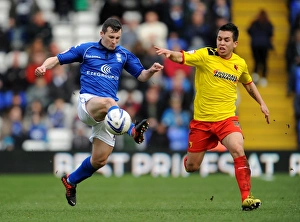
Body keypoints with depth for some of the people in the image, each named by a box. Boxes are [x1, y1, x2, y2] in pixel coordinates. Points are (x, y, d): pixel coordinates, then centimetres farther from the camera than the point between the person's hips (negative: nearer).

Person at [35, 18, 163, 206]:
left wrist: (151, 71, -8)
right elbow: (57, 59, 8)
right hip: (88, 101, -4)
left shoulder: (124, 55, 14)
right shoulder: (86, 49, 7)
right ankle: (133, 131, -66)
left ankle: (71, 181, 26)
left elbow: (141, 76, 15)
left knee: (99, 160, -1)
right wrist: (44, 67, -14)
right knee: (107, 103, -41)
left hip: (108, 113, 4)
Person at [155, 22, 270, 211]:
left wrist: (261, 103, 19)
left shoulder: (240, 63, 3)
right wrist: (169, 53, -46)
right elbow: (182, 57, -25)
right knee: (191, 167, 6)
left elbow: (248, 83, 24)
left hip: (226, 118, 1)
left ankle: (246, 198, -23)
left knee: (238, 150, -27)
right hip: (201, 120, -1)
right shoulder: (205, 55, -9)